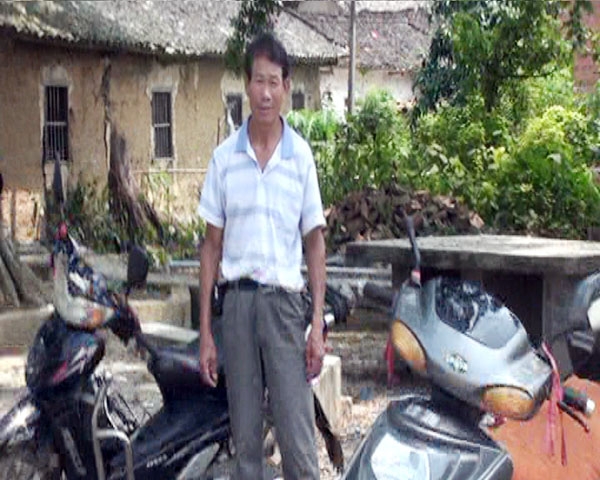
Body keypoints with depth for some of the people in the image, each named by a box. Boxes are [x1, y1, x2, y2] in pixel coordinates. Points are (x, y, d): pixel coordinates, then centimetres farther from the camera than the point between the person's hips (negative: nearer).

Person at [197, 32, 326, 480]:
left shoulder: (301, 155, 1)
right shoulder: (224, 157, 3)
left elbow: (315, 243, 5)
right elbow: (212, 246, 7)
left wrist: (318, 325, -2)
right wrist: (205, 332, 4)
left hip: (285, 300, -1)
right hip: (238, 300, 1)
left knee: (299, 442, -1)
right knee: (245, 442, 9)